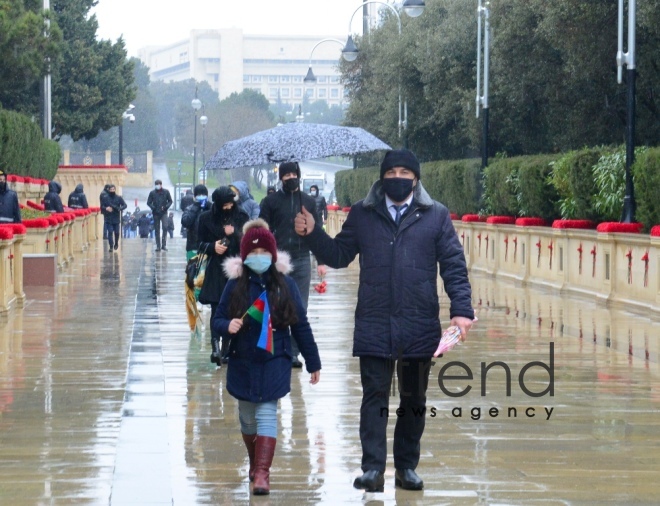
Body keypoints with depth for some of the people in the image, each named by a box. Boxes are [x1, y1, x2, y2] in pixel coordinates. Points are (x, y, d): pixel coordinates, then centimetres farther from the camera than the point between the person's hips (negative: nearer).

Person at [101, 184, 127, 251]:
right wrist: (106, 208, -17)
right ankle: (111, 246, -4)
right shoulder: (105, 198, -1)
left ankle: (116, 243, 32)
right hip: (108, 219, -1)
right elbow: (102, 206, 5)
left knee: (116, 232, 8)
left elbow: (124, 205, -2)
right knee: (110, 232, -7)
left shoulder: (118, 198, 0)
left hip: (116, 218, 1)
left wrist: (119, 208, -22)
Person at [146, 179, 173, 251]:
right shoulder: (152, 192, 1)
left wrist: (166, 207, -9)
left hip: (163, 213, -1)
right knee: (157, 229, 4)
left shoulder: (166, 191, 1)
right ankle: (158, 246, 9)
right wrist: (153, 207, -12)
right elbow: (148, 202, 5)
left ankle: (164, 245, -11)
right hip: (156, 213, 1)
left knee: (165, 227, -15)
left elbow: (170, 201, 8)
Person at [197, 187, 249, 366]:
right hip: (216, 270, -1)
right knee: (217, 308, -14)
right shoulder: (206, 219, 2)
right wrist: (212, 246, -13)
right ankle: (216, 346, -25)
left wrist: (235, 234, -13)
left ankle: (225, 349, 10)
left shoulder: (241, 217, 4)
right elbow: (200, 245, 7)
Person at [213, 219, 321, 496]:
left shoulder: (285, 285, -4)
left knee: (267, 413, -11)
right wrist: (228, 326, -23)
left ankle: (262, 472, -15)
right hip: (242, 363, 2)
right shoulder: (235, 285, -3)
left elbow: (300, 325, 1)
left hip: (274, 362, -2)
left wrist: (313, 363, 5)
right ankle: (255, 463, 33)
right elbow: (217, 320, 2)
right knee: (247, 417, 12)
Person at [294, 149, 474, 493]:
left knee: (414, 399, 9)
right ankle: (373, 468, 0)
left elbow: (454, 267, 1)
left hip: (419, 326, 0)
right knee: (374, 397, -2)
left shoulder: (436, 216, 4)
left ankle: (407, 467, 19)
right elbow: (338, 255, 10)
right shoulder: (362, 215, 8)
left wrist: (461, 309, -9)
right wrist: (312, 234, -6)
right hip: (373, 325, 0)